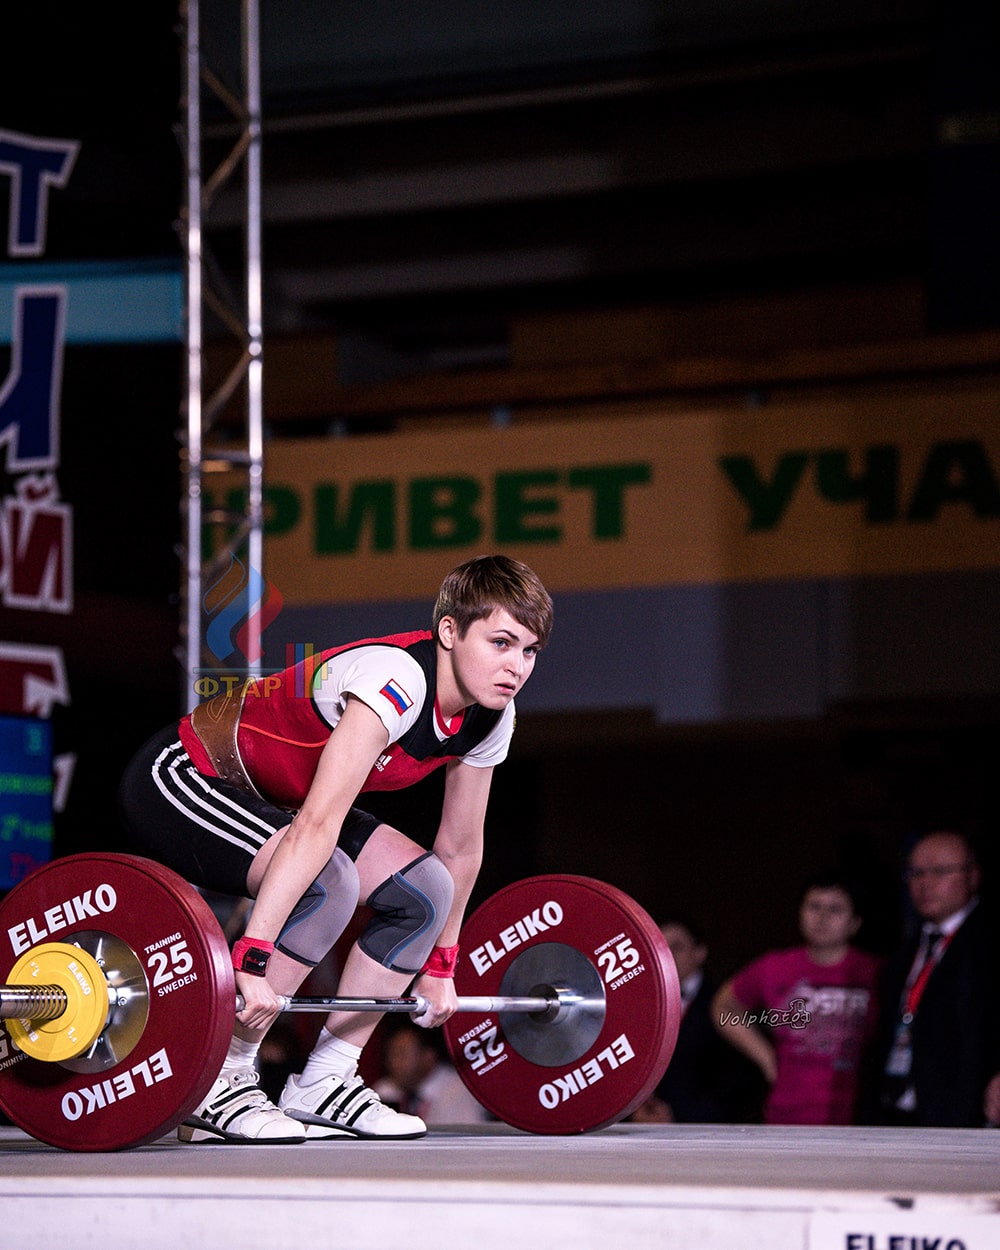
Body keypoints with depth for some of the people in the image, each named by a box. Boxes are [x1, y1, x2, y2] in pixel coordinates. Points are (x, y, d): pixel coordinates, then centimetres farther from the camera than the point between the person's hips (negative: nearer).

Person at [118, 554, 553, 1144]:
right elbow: (316, 826, -40)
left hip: (264, 798, 9)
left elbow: (460, 847, 8)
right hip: (181, 776, -9)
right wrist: (252, 960, -45)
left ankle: (321, 1084, 3)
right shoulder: (397, 681, -33)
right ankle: (218, 1087, -19)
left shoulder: (489, 719, -6)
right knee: (326, 882, -31)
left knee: (425, 888, -3)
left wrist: (439, 967, 13)